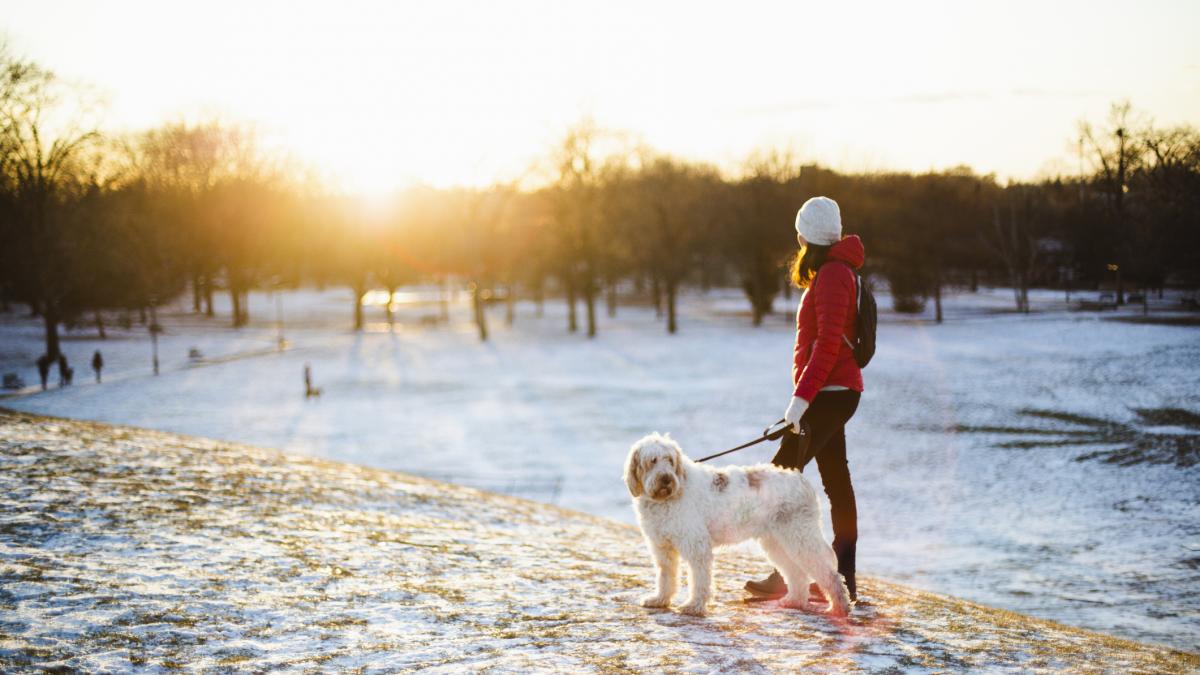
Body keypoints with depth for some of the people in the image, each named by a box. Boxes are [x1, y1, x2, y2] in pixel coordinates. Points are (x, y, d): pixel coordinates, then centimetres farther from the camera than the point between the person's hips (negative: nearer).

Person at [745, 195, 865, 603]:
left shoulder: (832, 274, -13)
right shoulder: (836, 271, 18)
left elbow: (829, 343, -21)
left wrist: (802, 397, -24)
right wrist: (805, 395, 20)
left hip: (830, 393, -10)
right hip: (835, 393, 10)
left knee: (781, 473, -10)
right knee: (837, 482, 9)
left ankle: (786, 574, -10)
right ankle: (844, 580, 12)